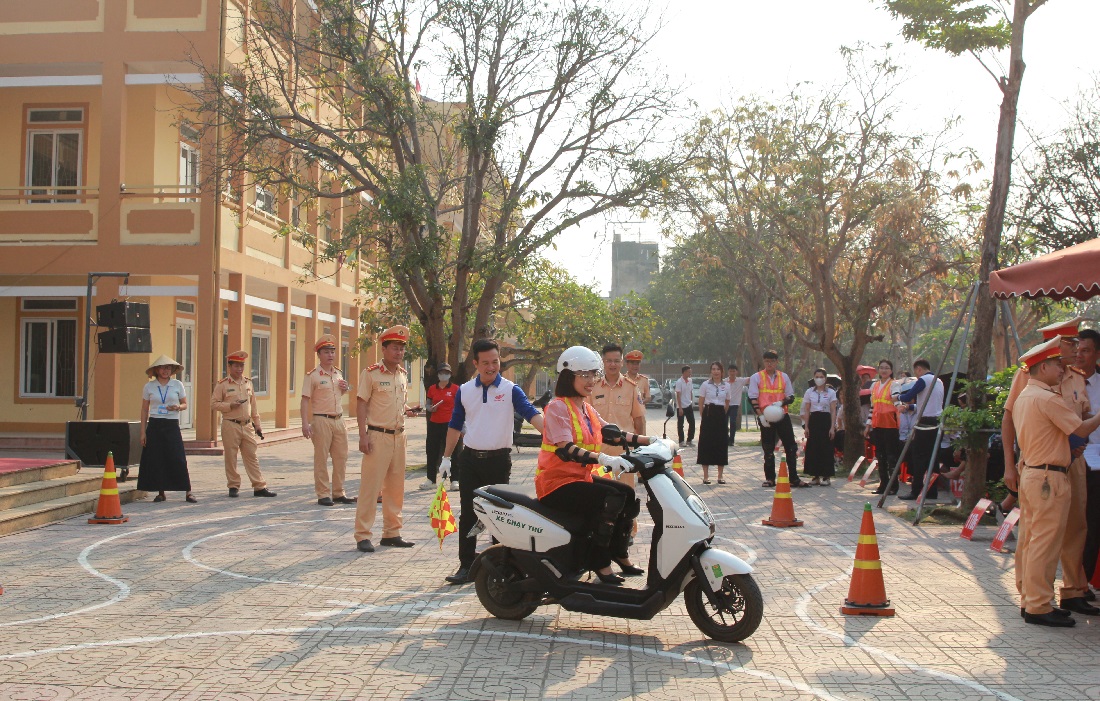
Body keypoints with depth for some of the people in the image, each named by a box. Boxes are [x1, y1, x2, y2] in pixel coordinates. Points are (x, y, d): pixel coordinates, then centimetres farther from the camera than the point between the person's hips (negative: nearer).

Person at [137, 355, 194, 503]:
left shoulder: (177, 385, 5)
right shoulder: (148, 387, 6)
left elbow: (185, 404, 12)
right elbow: (144, 410, 10)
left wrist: (178, 407, -12)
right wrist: (143, 431, 5)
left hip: (172, 425, -1)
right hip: (154, 425, 1)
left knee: (178, 460, -7)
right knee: (155, 460, 0)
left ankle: (188, 492, -2)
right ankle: (161, 492, 12)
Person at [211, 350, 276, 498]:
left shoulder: (248, 382, 12)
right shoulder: (222, 384, -2)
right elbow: (214, 403, -3)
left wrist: (257, 424, 15)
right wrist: (230, 406, -16)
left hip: (247, 425, 4)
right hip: (230, 425, -4)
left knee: (252, 457, 4)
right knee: (231, 458, 3)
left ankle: (259, 487, 4)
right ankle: (234, 486, 14)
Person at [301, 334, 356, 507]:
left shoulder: (338, 374, 13)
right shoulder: (312, 375, -7)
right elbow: (305, 400, -10)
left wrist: (345, 389, 4)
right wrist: (305, 423, -19)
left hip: (339, 420, 6)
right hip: (321, 420, -6)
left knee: (341, 457, 8)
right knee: (321, 458, 0)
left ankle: (338, 493, 17)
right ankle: (323, 494, 6)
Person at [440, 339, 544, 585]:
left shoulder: (510, 390, -4)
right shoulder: (464, 391, 6)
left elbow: (530, 413, -17)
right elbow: (455, 425, 14)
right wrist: (446, 458, 12)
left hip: (499, 460, -3)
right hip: (471, 459, 3)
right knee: (468, 515, 4)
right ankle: (466, 566, 9)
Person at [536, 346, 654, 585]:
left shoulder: (587, 409, 15)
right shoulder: (558, 406, -14)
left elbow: (610, 433, 10)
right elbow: (565, 449, -26)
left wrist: (650, 441, 0)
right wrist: (603, 458, -39)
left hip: (580, 477, 9)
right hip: (556, 482, -9)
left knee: (628, 494, 2)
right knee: (611, 498, -24)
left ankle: (617, 555, 11)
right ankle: (599, 563, -17)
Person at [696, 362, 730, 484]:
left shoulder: (726, 386, 6)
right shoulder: (705, 385, -1)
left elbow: (727, 404, 15)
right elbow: (701, 403, 2)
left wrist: (721, 415, 10)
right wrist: (704, 417, 1)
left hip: (721, 416, 2)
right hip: (708, 415, -2)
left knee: (721, 444, 2)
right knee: (706, 444, -3)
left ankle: (720, 476, 11)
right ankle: (706, 476, 3)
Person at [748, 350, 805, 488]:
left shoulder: (784, 377, 10)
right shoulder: (756, 378, 2)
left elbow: (791, 396, 11)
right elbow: (753, 399, -3)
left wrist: (781, 402, -11)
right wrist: (760, 416, -13)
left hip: (782, 416, 2)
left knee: (791, 448, 0)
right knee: (768, 449, 5)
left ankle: (794, 478, 7)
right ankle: (770, 478, 15)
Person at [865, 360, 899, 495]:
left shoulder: (894, 384, -3)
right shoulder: (874, 385, 14)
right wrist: (868, 425, 17)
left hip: (890, 424, -6)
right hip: (877, 424, 6)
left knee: (891, 455, -4)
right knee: (880, 455, 9)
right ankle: (883, 484, 16)